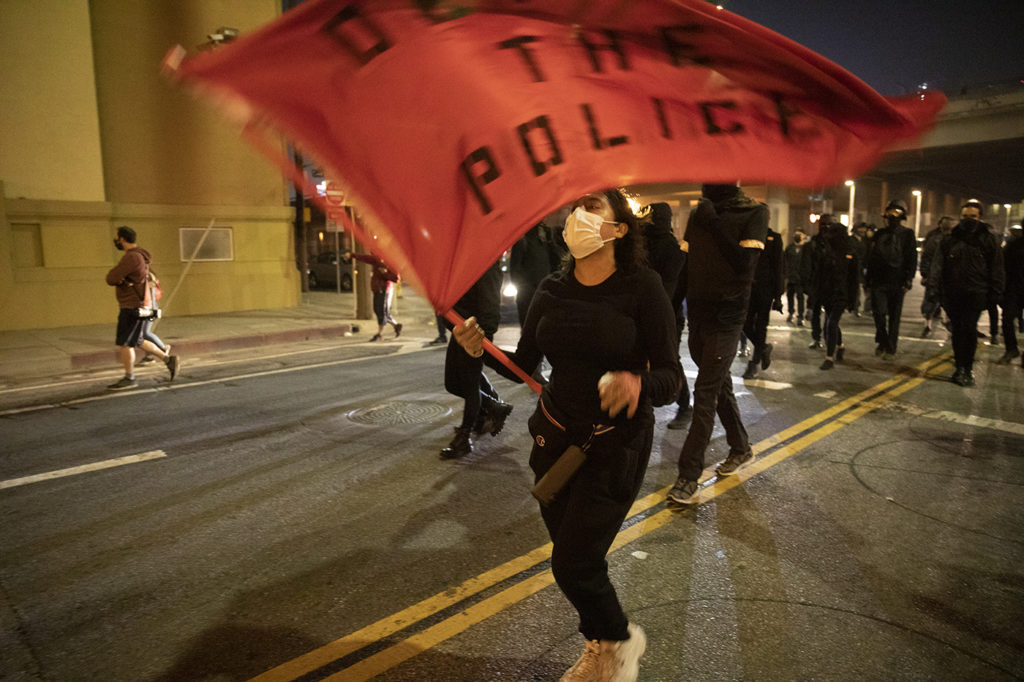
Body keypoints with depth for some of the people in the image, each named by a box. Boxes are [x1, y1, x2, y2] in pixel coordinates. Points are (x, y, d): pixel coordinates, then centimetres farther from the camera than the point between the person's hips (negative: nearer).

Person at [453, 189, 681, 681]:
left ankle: (621, 640, 29)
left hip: (617, 443, -5)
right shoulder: (553, 289, 0)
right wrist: (481, 349, -15)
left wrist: (634, 383, -37)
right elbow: (521, 366, 3)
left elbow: (670, 379, -16)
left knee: (573, 562, -5)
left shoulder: (642, 287, -13)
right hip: (556, 437, 5)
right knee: (569, 553, 14)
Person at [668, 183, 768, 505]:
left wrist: (713, 224, -21)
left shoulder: (755, 212, -5)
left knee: (706, 391, -8)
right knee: (719, 385, 16)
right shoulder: (699, 213, 10)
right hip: (698, 313, 6)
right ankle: (740, 448, 34)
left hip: (726, 315, -6)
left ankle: (689, 473, -4)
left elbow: (744, 264, -17)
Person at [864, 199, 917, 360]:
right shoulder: (879, 235, 12)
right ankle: (882, 342, 12)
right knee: (879, 312, -7)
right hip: (878, 281, 2)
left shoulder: (907, 235, 5)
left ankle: (890, 349, 12)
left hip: (897, 283, -2)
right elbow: (869, 258, 13)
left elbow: (912, 259, 1)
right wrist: (867, 280, 8)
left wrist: (908, 281, -8)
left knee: (894, 317, 3)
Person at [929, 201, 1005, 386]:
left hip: (975, 294, -3)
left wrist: (995, 293, 1)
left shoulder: (988, 241, 8)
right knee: (957, 330, 7)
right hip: (952, 293, 3)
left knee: (968, 328, -14)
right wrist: (933, 286, -6)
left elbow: (996, 270, 8)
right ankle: (961, 367, 16)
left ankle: (966, 369, -9)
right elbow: (938, 265, 8)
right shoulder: (950, 241, 12)